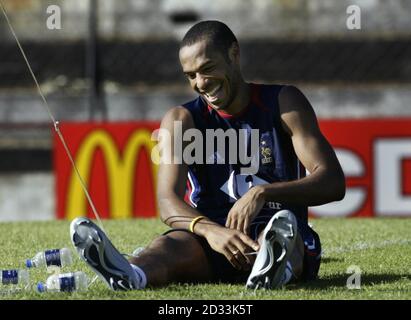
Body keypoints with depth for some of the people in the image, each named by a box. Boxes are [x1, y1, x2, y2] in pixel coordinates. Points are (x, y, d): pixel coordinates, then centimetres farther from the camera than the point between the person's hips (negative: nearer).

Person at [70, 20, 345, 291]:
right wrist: (209, 230, -33)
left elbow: (333, 183, -7)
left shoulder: (283, 103, 4)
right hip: (212, 246, 1)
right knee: (173, 244, -33)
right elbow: (168, 202, -8)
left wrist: (263, 193, -26)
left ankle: (275, 268, -74)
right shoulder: (182, 120, 8)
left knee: (282, 230, -37)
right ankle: (131, 276, -69)